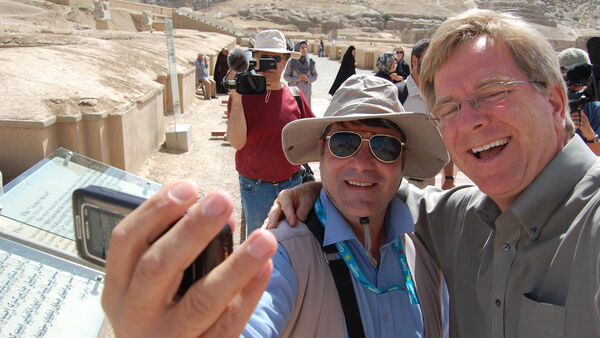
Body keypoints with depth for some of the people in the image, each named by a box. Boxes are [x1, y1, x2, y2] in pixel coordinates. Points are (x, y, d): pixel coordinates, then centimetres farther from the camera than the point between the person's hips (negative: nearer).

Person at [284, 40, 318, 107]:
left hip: (306, 91, 2)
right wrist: (297, 79, -16)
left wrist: (308, 78, -14)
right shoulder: (291, 62, -8)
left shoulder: (311, 61, -2)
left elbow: (315, 76, 6)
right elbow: (285, 76, -2)